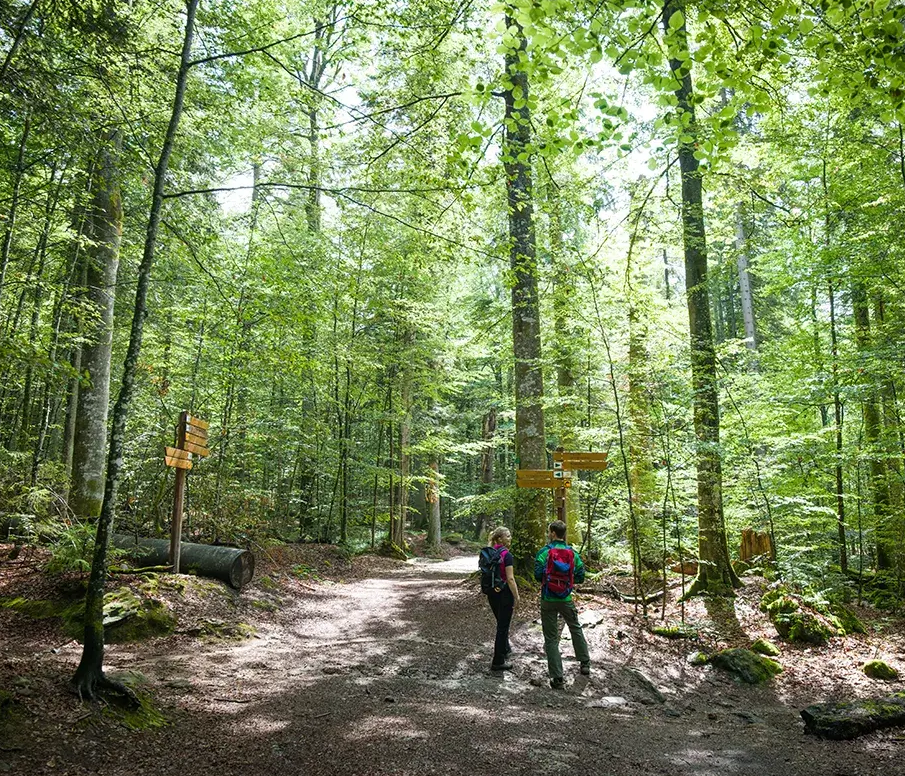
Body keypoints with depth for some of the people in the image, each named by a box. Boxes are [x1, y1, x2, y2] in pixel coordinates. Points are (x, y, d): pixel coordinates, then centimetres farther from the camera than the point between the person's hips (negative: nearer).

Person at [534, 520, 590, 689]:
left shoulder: (544, 552, -12)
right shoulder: (573, 553, -2)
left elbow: (537, 575, -16)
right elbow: (580, 577, 0)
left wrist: (547, 579, 6)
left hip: (548, 599, -2)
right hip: (566, 599, 3)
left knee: (551, 638, 6)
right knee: (576, 629, 26)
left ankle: (557, 678, 6)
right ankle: (585, 664, 35)